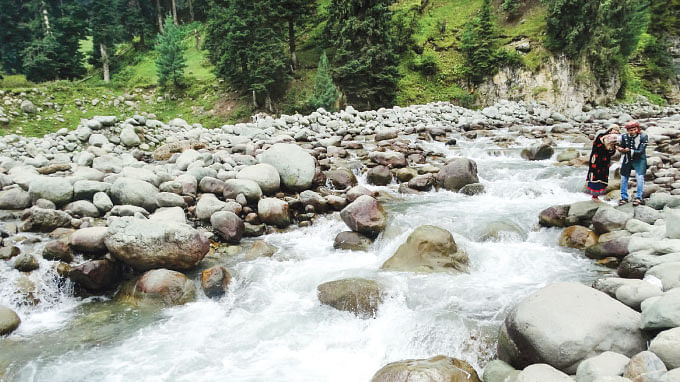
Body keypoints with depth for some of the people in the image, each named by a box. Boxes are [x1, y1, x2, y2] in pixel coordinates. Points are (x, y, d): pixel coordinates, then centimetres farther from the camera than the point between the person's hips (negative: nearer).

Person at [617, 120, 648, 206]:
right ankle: (624, 198, 18)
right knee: (624, 178, 6)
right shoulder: (624, 137, -6)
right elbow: (620, 148, 2)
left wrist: (629, 150, -29)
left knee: (640, 178, -12)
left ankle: (638, 197, 1)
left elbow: (640, 151, -19)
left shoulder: (643, 137, -14)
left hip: (639, 160, -3)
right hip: (627, 159, 3)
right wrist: (621, 150, -22)